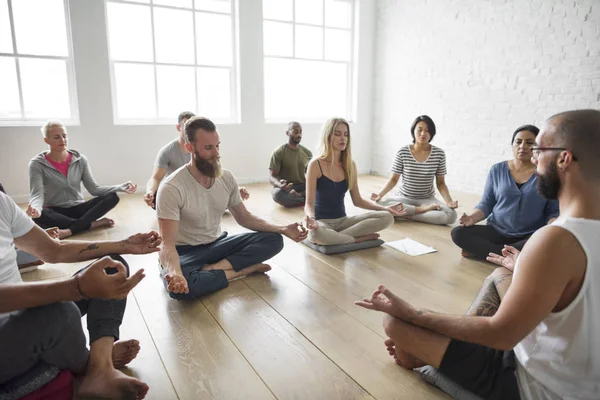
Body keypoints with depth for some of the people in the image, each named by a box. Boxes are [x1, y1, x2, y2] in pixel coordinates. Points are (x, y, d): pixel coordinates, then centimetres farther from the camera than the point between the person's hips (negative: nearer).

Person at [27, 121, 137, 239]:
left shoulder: (80, 160, 1)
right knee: (39, 216, -39)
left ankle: (68, 231, -32)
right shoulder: (37, 164, -7)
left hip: (77, 209, 3)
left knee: (112, 197, -21)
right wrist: (35, 208, -43)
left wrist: (121, 187, -18)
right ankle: (93, 224, -24)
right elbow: (36, 194, -17)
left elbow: (94, 189, -2)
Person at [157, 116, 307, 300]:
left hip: (217, 244, 5)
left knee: (274, 240, -12)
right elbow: (168, 243, -26)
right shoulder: (171, 188, -23)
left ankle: (213, 269, -22)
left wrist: (283, 229, -8)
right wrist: (175, 273, -49)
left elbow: (244, 217, 6)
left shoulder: (227, 178, -5)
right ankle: (242, 270, -18)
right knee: (179, 287, -39)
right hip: (185, 251, -5)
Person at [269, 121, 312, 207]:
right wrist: (279, 184, -34)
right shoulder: (278, 152, -8)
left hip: (303, 187, 4)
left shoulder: (307, 152, 7)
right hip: (285, 189, -3)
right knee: (277, 194, -39)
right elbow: (272, 177, -11)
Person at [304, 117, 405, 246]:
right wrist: (311, 218, -38)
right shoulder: (315, 165, -11)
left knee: (387, 217, -15)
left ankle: (336, 237, -21)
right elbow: (309, 204, -14)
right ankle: (359, 238, -16)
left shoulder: (350, 165, 4)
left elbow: (357, 200, 10)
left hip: (343, 220, 5)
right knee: (315, 234, -43)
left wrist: (385, 208, -2)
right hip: (322, 222, -5)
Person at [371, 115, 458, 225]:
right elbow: (393, 180, -3)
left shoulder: (439, 154, -7)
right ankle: (423, 209, -18)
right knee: (382, 203, -33)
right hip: (404, 198, 0)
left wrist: (449, 201, -18)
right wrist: (379, 194, -20)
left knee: (451, 215, -28)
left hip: (427, 199, 1)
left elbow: (440, 183, 0)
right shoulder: (402, 152, -9)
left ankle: (405, 214, -18)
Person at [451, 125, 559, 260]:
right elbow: (486, 204, 6)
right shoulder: (497, 170, 5)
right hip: (497, 231, 1)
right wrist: (472, 218, -15)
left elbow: (553, 211, 2)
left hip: (531, 236, -1)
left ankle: (480, 251, -26)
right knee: (458, 233, -23)